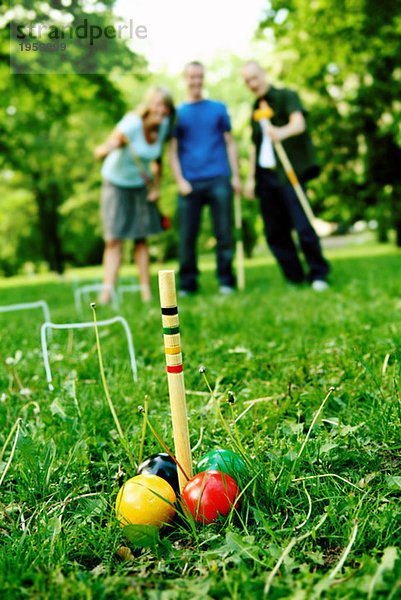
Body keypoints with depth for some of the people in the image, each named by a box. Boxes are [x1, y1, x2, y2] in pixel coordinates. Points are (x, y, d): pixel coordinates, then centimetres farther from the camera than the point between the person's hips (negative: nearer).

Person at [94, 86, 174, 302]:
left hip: (140, 185, 4)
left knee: (141, 239, 3)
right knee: (113, 240, -10)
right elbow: (99, 153, -33)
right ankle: (107, 290, -12)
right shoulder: (132, 124, -26)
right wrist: (108, 148, -55)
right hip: (116, 184, -4)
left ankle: (146, 289, 6)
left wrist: (156, 188, 3)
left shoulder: (163, 126, -9)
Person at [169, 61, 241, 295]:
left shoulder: (218, 108, 14)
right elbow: (173, 150, 9)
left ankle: (226, 280, 7)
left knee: (224, 232, -2)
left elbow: (230, 143, 13)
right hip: (190, 183, 0)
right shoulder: (177, 113, 12)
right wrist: (180, 180, -3)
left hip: (218, 179, 0)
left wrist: (236, 175, 4)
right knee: (187, 235, -2)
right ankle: (187, 283, 9)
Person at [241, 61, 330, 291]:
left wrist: (282, 132, -41)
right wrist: (251, 178, 15)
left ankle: (318, 274, 2)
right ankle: (295, 278, 13)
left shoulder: (286, 96, 1)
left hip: (288, 173, -6)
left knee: (303, 227, -13)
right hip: (265, 175, 6)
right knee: (275, 232, 3)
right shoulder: (256, 109, 19)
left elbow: (299, 123, -19)